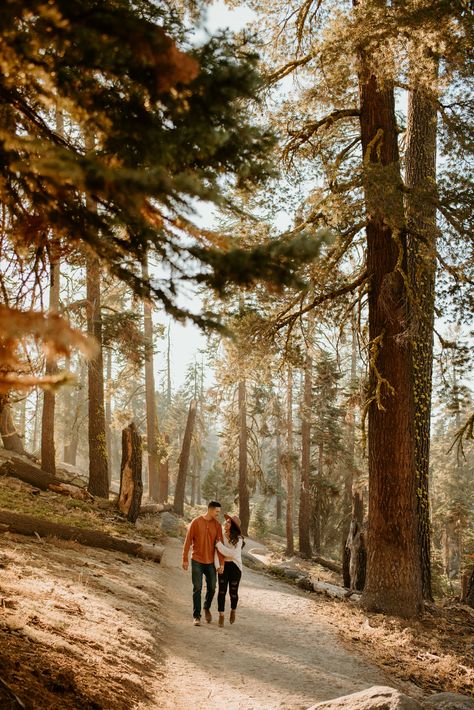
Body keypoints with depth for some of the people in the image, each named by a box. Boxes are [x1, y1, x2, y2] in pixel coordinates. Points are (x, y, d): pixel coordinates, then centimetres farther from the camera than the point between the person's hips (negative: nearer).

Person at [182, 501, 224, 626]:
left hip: (211, 562, 3)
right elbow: (188, 541, -5)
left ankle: (207, 608, 36)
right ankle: (197, 616, 4)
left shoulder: (217, 525, 0)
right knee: (197, 589, -2)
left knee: (212, 588, 9)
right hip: (197, 561, -3)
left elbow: (220, 544, 0)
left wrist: (221, 563, -5)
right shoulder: (196, 522, -8)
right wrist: (185, 559, -7)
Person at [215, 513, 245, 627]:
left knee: (233, 592, 5)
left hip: (235, 566, -2)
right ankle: (221, 616, 4)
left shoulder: (238, 539, -10)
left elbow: (232, 553, -19)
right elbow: (216, 551, 0)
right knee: (222, 591, -4)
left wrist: (219, 544, -22)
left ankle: (233, 610, 32)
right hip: (223, 566, 2)